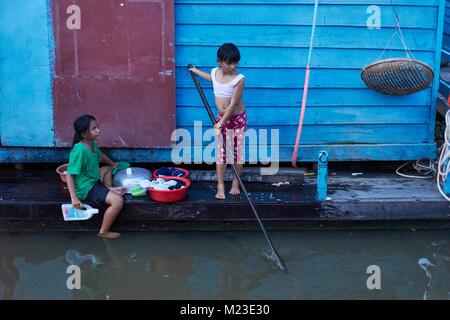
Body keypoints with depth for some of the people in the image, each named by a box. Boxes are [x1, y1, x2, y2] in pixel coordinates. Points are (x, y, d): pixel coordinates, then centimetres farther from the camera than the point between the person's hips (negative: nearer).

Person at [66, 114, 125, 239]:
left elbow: (100, 155, 24)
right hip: (86, 187, -10)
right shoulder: (80, 150, -28)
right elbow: (70, 175, -26)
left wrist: (113, 164, 37)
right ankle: (104, 231, -8)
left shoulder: (91, 143, -1)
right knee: (118, 201, -21)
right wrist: (74, 198, -28)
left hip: (94, 179, 10)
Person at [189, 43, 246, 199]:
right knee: (221, 152, 2)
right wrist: (196, 71, 37)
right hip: (222, 118, 4)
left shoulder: (239, 79, -22)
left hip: (238, 118, -4)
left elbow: (233, 105, -24)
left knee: (238, 151, 7)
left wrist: (220, 123, -25)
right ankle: (220, 186, 8)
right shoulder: (215, 72, -5)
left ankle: (235, 183, 23)